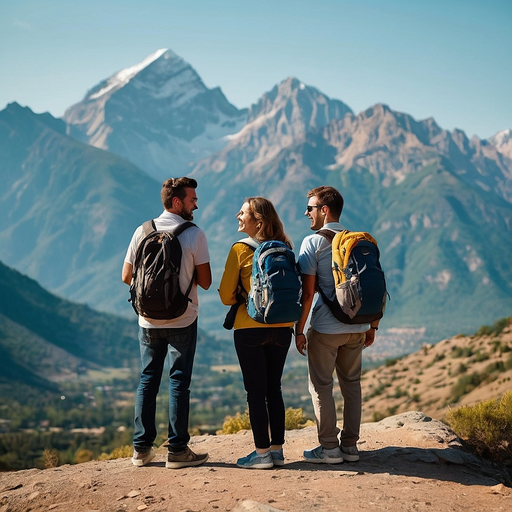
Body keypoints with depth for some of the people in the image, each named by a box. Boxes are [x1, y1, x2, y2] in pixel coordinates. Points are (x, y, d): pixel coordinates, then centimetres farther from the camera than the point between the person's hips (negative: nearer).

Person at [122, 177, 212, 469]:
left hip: (149, 321, 4)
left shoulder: (143, 232, 0)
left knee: (148, 380, 12)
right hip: (182, 321, -3)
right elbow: (205, 282, -8)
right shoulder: (194, 234, -10)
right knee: (179, 382, 4)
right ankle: (178, 450, 7)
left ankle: (142, 448, 16)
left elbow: (127, 277, 3)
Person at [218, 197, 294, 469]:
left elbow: (226, 295, -6)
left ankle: (262, 453, 5)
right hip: (282, 327, 5)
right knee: (273, 389, 13)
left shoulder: (240, 249, -9)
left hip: (250, 328, -5)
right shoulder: (284, 249, 4)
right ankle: (277, 450, 16)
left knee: (255, 391, 2)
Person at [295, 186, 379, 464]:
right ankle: (350, 445, 17)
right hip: (357, 327, 5)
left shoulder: (313, 242, -8)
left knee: (321, 385, 5)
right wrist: (372, 325, 16)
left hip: (325, 328, -5)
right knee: (351, 384, 13)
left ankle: (329, 447, 6)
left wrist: (299, 329, -6)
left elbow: (308, 291, -12)